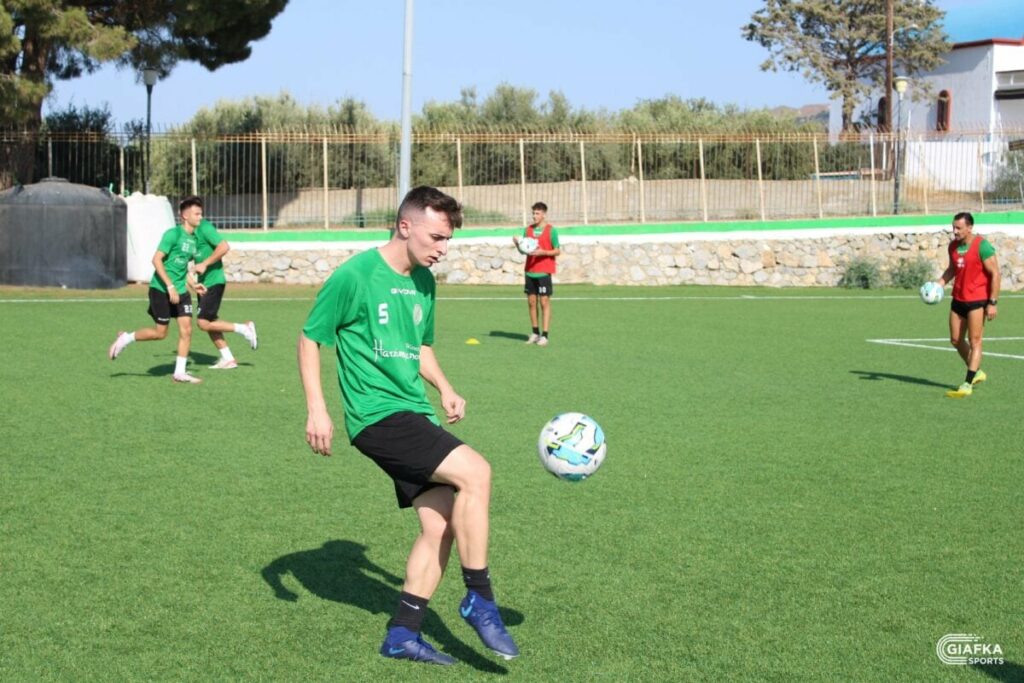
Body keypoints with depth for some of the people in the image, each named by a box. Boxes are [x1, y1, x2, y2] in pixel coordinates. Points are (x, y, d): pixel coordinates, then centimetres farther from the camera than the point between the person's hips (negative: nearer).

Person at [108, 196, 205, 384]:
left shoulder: (193, 238, 10)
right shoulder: (173, 234, -14)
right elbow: (156, 260, -18)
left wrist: (192, 284, 8)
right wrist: (170, 286, -22)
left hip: (180, 291, 7)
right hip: (161, 289, -7)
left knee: (186, 329, -3)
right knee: (160, 332, -2)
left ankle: (180, 372, 3)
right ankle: (125, 339, 21)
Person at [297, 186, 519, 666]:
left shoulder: (424, 282, 12)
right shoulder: (355, 276, -11)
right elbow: (309, 338, -5)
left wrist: (444, 388, 8)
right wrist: (316, 410, -12)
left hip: (414, 415, 8)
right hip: (377, 416, -8)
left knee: (441, 524, 3)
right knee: (475, 471, -22)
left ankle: (402, 634, 14)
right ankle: (479, 599, -9)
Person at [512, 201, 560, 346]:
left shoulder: (551, 230, -5)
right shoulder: (528, 229, 10)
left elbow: (557, 251, -5)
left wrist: (543, 252, -20)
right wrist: (518, 244, -8)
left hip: (544, 272, -5)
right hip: (530, 271, 5)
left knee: (544, 302, -5)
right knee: (531, 302, 7)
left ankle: (544, 335, -5)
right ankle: (535, 333, 17)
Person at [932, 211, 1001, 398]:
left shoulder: (982, 246, -15)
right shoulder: (953, 246, 5)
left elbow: (995, 274, -14)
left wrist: (992, 302, -17)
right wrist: (939, 283, 2)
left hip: (977, 300, -7)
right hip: (958, 299, 7)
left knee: (974, 341, -6)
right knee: (956, 340, 11)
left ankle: (967, 385, -6)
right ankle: (976, 372, 30)